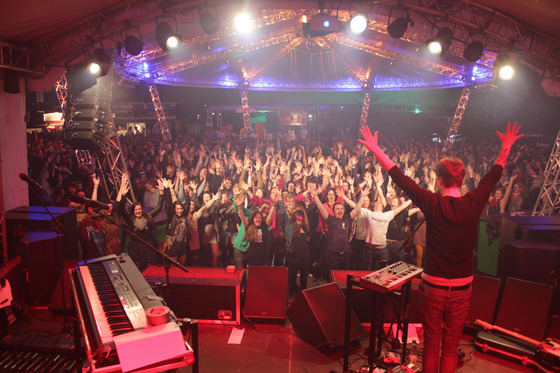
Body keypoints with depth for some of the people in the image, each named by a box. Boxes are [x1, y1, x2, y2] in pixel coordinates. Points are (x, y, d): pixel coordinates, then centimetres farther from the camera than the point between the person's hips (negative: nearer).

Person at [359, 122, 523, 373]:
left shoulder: (433, 203, -15)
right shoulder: (474, 203, -8)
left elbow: (400, 178, -9)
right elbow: (494, 174, 9)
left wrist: (375, 149, -1)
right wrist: (507, 147, 25)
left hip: (433, 287, -2)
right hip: (461, 289, 2)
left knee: (431, 345, 14)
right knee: (451, 347, 15)